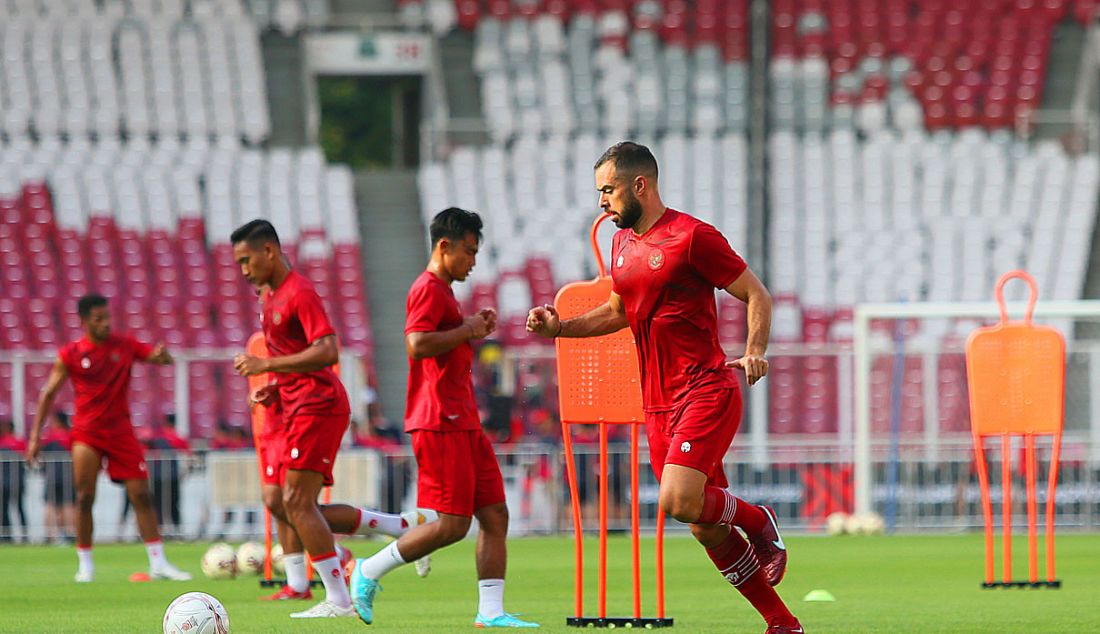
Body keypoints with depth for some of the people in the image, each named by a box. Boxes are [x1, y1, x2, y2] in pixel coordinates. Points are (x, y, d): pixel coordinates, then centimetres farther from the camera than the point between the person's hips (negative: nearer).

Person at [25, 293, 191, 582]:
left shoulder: (125, 345, 3)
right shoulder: (71, 355, -2)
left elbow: (163, 359, 3)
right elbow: (49, 394, 3)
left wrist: (161, 354, -23)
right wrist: (35, 436, -2)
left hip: (121, 431, 2)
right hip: (87, 433, -2)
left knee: (142, 496, -2)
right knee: (85, 498, -8)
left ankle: (158, 563, 0)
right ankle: (85, 564, 4)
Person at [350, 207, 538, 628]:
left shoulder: (442, 291, 22)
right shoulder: (429, 289, -10)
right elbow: (418, 345, -25)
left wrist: (474, 329, 19)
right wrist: (467, 330, -14)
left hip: (464, 422, 11)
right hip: (440, 422, -11)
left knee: (495, 515, 4)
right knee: (452, 523, -12)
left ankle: (491, 610, 2)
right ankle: (368, 573, -1)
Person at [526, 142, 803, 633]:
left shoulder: (692, 236, -10)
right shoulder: (621, 245, 14)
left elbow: (756, 295, -7)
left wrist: (754, 352, -23)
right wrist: (559, 327, 15)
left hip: (706, 391, -8)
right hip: (659, 403, 8)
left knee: (679, 501, -25)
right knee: (706, 527, 4)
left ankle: (758, 522, 4)